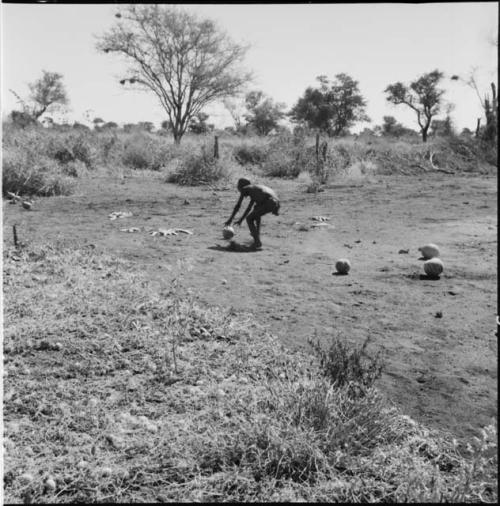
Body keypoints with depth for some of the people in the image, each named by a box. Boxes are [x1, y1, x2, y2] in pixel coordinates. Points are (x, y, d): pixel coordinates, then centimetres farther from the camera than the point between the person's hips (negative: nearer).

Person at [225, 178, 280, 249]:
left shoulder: (245, 189, 13)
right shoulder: (255, 189, 35)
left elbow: (237, 206, 14)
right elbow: (249, 206, 43)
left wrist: (230, 220, 23)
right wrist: (241, 219, 49)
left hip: (269, 203, -8)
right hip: (276, 203, 8)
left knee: (249, 219, 7)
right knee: (256, 208, 36)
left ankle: (257, 242, -5)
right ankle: (257, 233, 43)